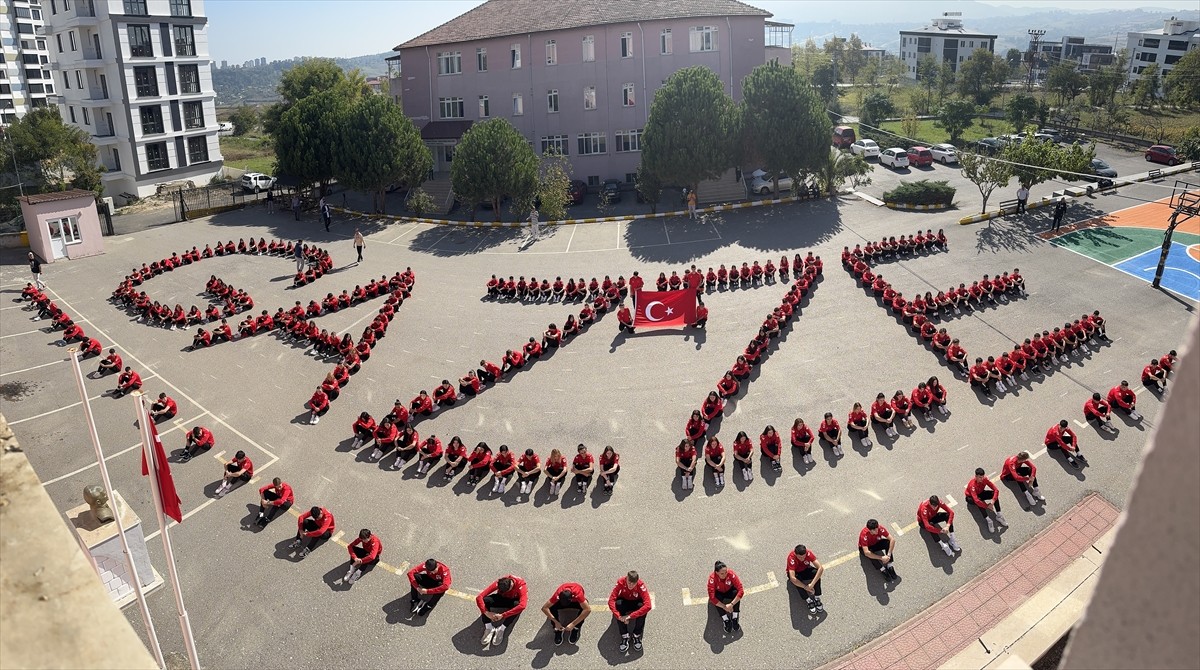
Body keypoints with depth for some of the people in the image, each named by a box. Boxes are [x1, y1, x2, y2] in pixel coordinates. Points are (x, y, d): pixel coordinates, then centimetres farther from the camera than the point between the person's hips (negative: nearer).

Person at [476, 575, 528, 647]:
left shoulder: (520, 585, -37)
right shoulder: (498, 583, -30)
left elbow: (522, 605, -51)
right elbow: (479, 597, -33)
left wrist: (502, 615, -50)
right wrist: (486, 612, -45)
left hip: (514, 600, -2)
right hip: (502, 598, 2)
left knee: (517, 604, -39)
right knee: (485, 600, -27)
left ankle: (501, 629, -31)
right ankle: (489, 628, -27)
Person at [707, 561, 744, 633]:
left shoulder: (731, 574, -32)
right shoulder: (712, 578, -34)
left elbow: (741, 591, -34)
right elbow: (712, 598, -37)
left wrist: (731, 604, -38)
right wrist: (724, 607, -38)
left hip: (729, 591, 1)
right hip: (719, 593, -1)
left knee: (736, 592, -32)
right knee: (717, 597, -34)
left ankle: (735, 618, -26)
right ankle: (726, 620, -27)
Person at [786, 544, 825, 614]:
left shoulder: (808, 553, -30)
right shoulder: (791, 557, -37)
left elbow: (821, 568, -35)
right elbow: (792, 578, -43)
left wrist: (812, 584, -41)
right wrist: (805, 587, -40)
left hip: (805, 569, 2)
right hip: (795, 572, -2)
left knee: (816, 573, -29)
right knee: (797, 582, -36)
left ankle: (817, 598, -21)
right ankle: (809, 601, -24)